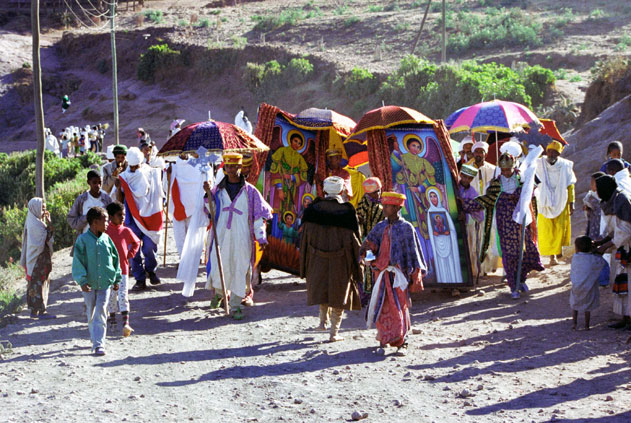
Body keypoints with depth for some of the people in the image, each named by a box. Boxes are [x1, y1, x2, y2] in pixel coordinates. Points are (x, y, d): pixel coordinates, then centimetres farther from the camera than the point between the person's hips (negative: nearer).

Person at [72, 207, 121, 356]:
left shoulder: (106, 239, 2)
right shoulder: (83, 240, -8)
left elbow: (115, 258, 13)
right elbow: (78, 261, -9)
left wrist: (116, 278, 15)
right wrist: (82, 281, -17)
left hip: (105, 283, 1)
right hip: (89, 284, -1)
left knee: (101, 313, -6)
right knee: (91, 314, 12)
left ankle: (99, 344, -8)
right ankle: (95, 339, 32)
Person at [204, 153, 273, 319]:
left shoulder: (249, 191, 3)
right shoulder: (218, 190, 8)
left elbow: (258, 215, 3)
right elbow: (210, 210, 8)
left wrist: (261, 237, -3)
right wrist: (208, 193, -7)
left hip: (242, 237, -1)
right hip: (222, 236, 1)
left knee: (240, 270, -1)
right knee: (220, 268, -2)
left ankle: (236, 305, 10)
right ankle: (219, 293, 30)